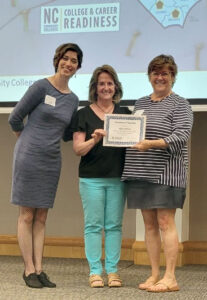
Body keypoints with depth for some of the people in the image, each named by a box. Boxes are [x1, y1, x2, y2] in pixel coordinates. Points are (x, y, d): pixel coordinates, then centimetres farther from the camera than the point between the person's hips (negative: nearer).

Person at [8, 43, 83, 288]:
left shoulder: (73, 100, 11)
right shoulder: (41, 87, -7)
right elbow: (15, 118, -4)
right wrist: (29, 141, 9)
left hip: (52, 161, 6)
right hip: (29, 157, -6)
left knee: (41, 218, 8)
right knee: (27, 216, 0)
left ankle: (38, 269, 11)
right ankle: (29, 270, 5)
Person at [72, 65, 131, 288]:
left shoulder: (124, 114, 11)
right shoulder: (84, 115, 4)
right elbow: (78, 149, -2)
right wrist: (94, 139, -20)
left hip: (117, 178, 2)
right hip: (92, 178, -2)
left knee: (114, 225, 4)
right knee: (93, 225, 0)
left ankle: (112, 271, 10)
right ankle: (95, 271, 5)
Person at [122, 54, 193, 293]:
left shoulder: (180, 105, 0)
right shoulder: (140, 103, 19)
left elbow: (181, 137, -12)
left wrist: (151, 144, -24)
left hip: (165, 173, -6)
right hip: (140, 173, 6)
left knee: (165, 223, -7)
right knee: (149, 224, 7)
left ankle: (170, 278, -4)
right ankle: (154, 275, 13)